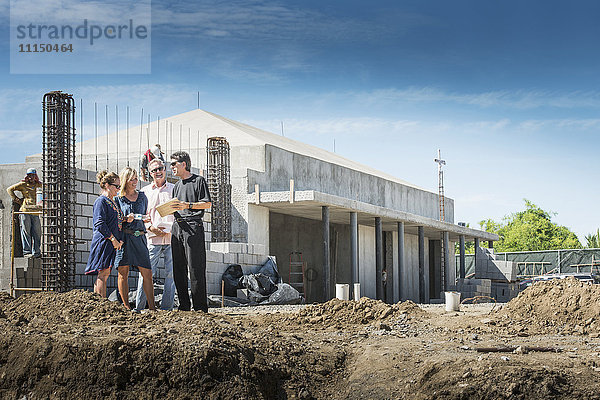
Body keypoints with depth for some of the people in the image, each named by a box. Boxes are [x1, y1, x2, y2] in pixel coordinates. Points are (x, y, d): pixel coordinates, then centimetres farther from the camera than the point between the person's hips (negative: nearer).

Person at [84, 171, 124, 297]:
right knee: (103, 273, -9)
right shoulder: (101, 201, -8)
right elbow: (100, 224, -16)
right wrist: (113, 239, -17)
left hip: (114, 243, 9)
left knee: (102, 275, 9)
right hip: (103, 242, -9)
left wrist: (120, 240, 8)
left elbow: (118, 222, 23)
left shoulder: (113, 202, 20)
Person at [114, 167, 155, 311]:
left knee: (147, 273, -3)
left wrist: (146, 219, 3)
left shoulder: (142, 197, 15)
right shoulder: (118, 198, 5)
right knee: (123, 272, -3)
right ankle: (126, 306, 2)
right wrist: (126, 220, -12)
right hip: (124, 237, -3)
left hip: (139, 238, 3)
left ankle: (151, 307, 0)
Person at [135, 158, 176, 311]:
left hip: (172, 238, 0)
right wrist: (150, 227, -6)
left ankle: (166, 307, 7)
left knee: (171, 274, 0)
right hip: (152, 239, 0)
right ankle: (139, 307, 0)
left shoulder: (174, 189, 11)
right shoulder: (145, 191, 12)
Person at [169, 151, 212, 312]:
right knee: (178, 269, 5)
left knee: (196, 268, -9)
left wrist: (187, 205, -17)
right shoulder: (177, 186, 23)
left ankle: (200, 307, -8)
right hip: (177, 227, 7)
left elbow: (207, 204, -6)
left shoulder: (199, 181, 2)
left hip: (193, 226, -7)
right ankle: (184, 306, 9)